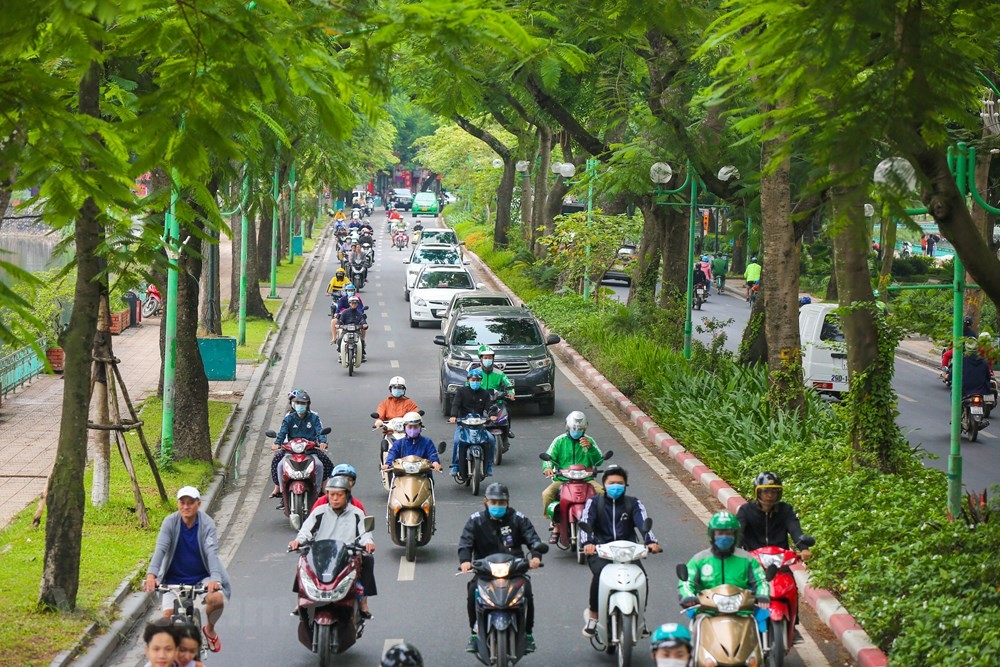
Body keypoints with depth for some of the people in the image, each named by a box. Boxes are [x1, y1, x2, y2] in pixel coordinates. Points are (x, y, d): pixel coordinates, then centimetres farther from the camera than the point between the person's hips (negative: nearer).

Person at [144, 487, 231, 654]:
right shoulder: (170, 522, -11)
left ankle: (210, 629, 6)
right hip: (175, 579, 1)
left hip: (202, 577, -1)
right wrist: (151, 575, -39)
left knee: (217, 599, -28)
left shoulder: (207, 524, -13)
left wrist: (215, 579, -42)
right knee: (168, 614, -19)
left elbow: (212, 552, -24)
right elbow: (160, 549, -22)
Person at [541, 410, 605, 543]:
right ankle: (556, 524, -9)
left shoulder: (589, 441, 12)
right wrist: (547, 467, -23)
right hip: (562, 479, 0)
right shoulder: (559, 441, 9)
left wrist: (590, 447, -17)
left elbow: (598, 461, 2)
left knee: (603, 492, -26)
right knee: (547, 494, -27)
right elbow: (549, 456, 1)